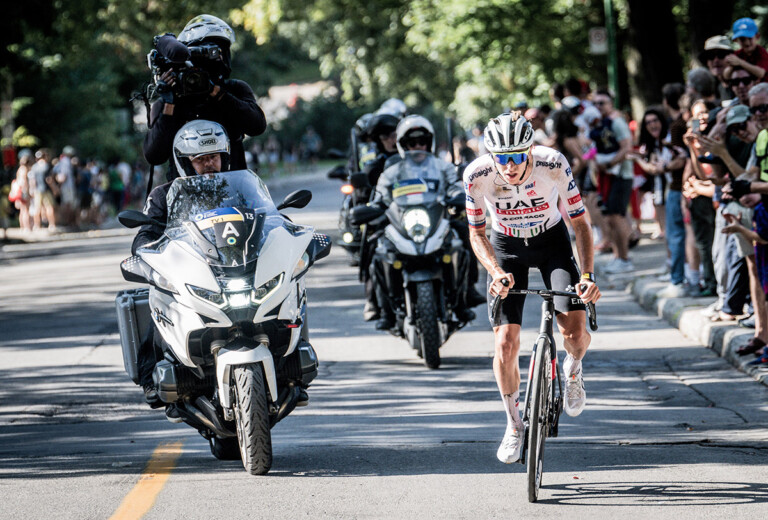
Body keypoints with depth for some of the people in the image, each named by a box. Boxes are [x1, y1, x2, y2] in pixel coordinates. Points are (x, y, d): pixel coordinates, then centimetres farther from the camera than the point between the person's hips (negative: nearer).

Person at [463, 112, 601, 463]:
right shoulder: (477, 175, -27)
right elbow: (477, 234, -12)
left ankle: (573, 369, 19)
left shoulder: (553, 165, -30)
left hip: (551, 240, 0)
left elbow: (580, 223, -20)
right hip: (505, 248, 1)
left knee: (575, 331, -18)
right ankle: (513, 425, 12)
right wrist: (496, 272, -30)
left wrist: (587, 275, -33)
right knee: (506, 342, -10)